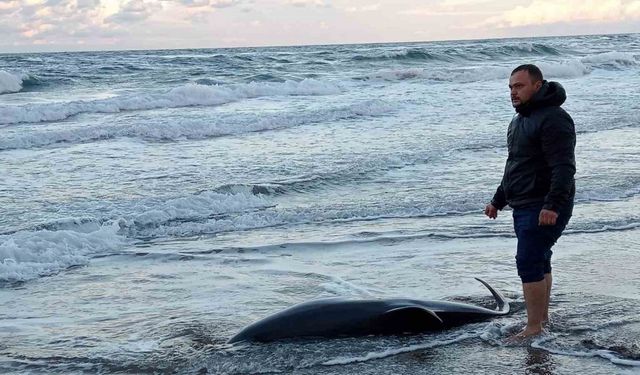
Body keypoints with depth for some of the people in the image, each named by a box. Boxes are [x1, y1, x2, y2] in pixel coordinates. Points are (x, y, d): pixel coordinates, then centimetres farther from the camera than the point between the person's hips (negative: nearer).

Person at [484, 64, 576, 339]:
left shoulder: (553, 119, -15)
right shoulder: (520, 120, 19)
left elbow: (564, 167, -24)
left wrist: (552, 205, -32)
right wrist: (498, 201, 30)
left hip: (545, 209, -10)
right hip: (524, 207, 10)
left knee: (529, 263, -13)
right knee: (539, 262, 15)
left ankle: (534, 328, -9)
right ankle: (542, 318, 23)